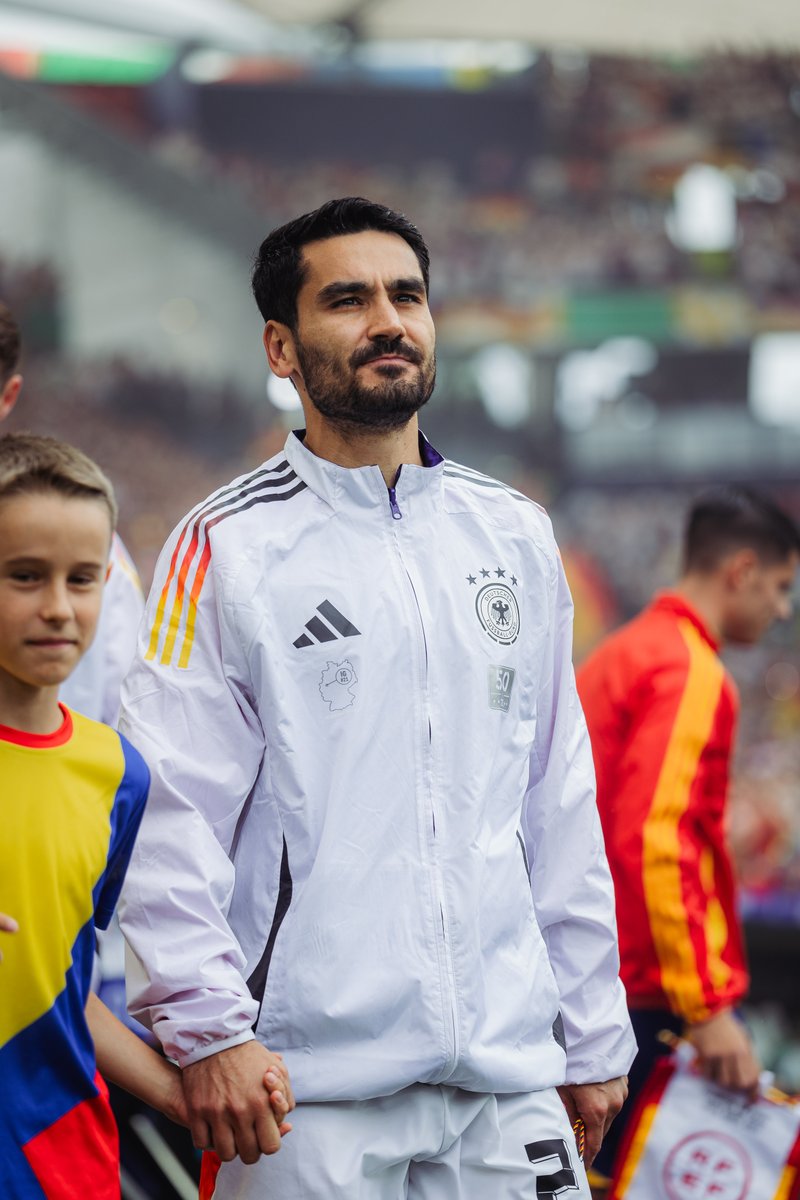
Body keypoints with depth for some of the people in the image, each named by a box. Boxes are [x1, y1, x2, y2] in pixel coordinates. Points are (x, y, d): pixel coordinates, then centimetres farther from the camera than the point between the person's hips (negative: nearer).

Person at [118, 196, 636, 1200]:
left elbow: (561, 806, 15)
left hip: (510, 1077, 4)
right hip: (309, 1086, -4)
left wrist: (593, 1036, 13)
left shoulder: (515, 536, 13)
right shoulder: (226, 548, -1)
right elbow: (169, 811, -7)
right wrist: (209, 1030, -16)